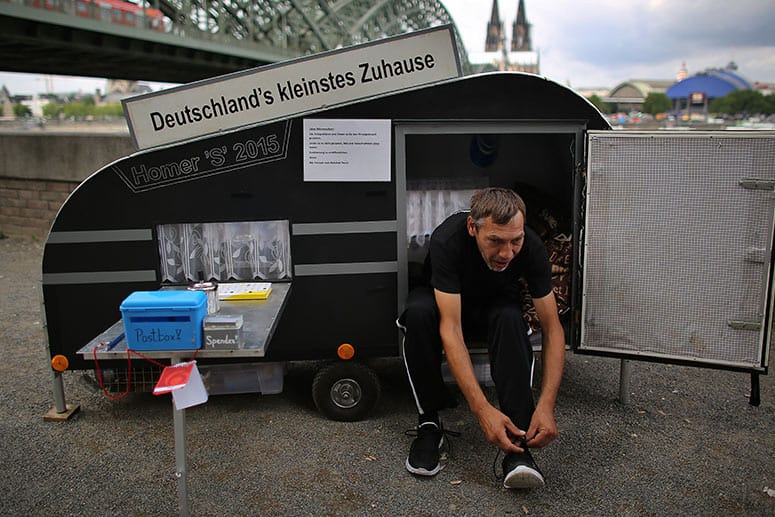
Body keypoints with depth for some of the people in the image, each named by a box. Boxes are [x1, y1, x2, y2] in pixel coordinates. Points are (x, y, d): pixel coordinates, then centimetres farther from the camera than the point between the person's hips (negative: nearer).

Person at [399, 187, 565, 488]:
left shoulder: (530, 246, -29)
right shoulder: (447, 240, -37)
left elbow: (552, 328, -25)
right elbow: (450, 329, -41)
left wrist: (546, 406, -37)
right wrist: (482, 409, -49)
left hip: (495, 304, 1)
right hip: (446, 301, -1)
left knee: (509, 318, -35)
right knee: (418, 312, -36)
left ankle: (518, 444, -33)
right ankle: (429, 424, -21)